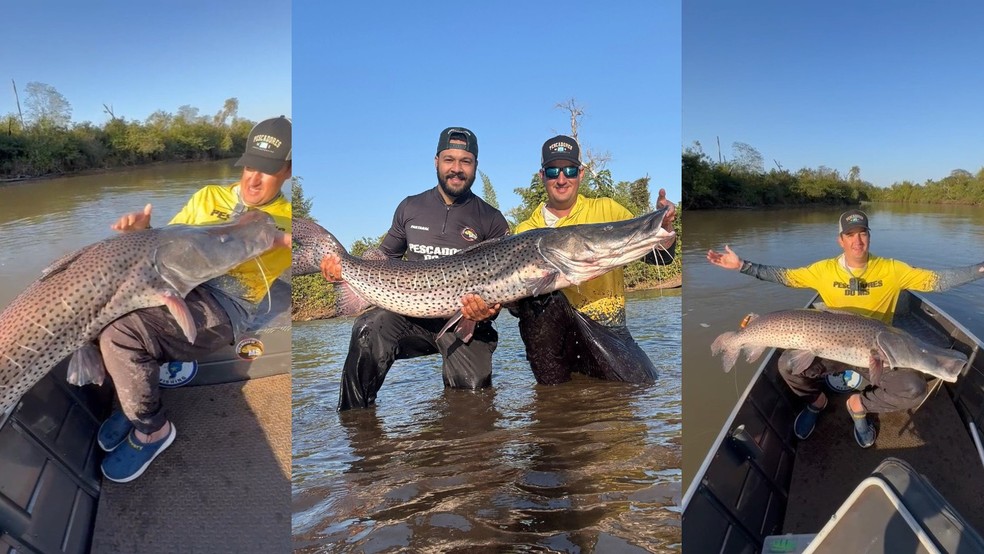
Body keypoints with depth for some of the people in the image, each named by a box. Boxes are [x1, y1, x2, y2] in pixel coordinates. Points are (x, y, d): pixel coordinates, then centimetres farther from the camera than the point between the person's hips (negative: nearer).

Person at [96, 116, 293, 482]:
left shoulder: (287, 220, 9)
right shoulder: (209, 196, 20)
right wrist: (142, 233, -2)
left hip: (224, 306, -6)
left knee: (119, 331, -26)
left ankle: (152, 430, -2)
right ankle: (136, 399, 3)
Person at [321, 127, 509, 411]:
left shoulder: (491, 220, 5)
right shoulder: (410, 208, 13)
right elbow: (384, 257, 19)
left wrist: (490, 309, -22)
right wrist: (345, 268, -1)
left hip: (466, 320, -1)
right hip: (411, 312, 1)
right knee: (370, 328, -29)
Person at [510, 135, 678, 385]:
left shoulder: (606, 210, 6)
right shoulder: (525, 232, 8)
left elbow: (660, 257, 2)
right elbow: (514, 301, 4)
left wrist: (664, 226, -19)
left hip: (606, 329, 1)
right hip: (552, 331, -1)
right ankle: (553, 387, -15)